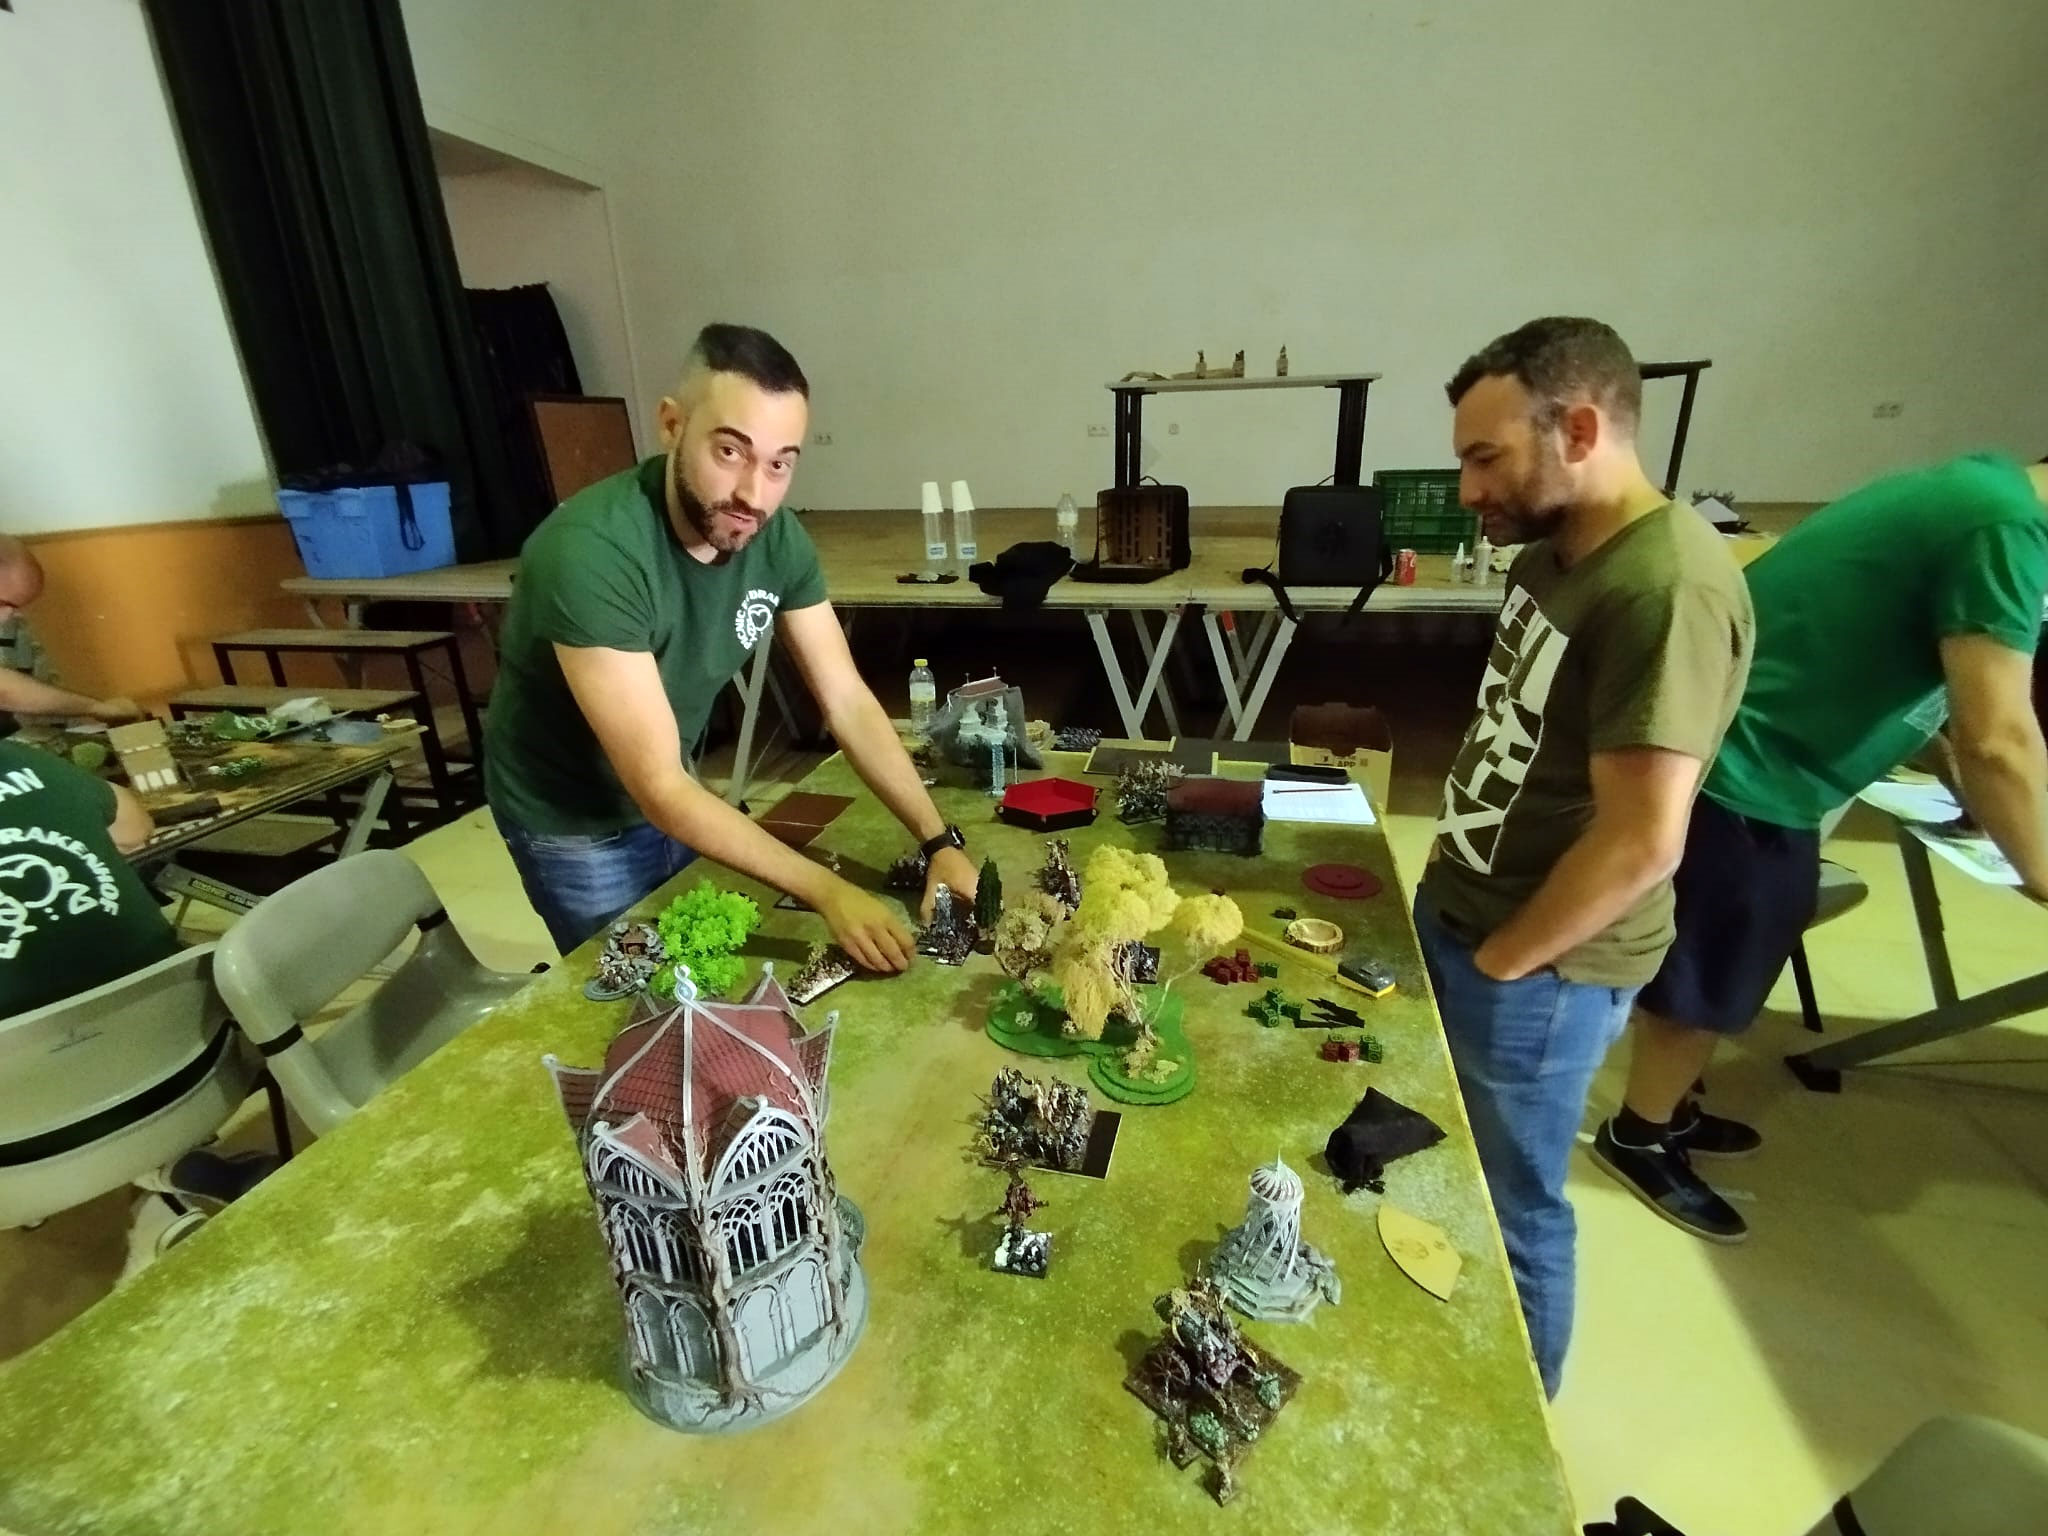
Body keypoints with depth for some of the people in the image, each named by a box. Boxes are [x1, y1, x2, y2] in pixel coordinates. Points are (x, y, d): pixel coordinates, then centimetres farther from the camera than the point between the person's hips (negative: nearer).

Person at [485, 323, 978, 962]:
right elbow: (658, 787, -33)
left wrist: (940, 841, -22)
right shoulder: (590, 553, -34)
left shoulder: (776, 538, -16)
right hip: (570, 818, -5)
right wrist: (827, 891, -36)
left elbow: (848, 703, -13)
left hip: (675, 795, 5)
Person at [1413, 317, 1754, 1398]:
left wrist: (1492, 966, -13)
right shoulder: (1553, 550, 5)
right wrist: (1450, 914, 8)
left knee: (1508, 1208, 13)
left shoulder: (1665, 588, -24)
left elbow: (1641, 843, -26)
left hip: (1537, 971, -8)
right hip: (1459, 912, 9)